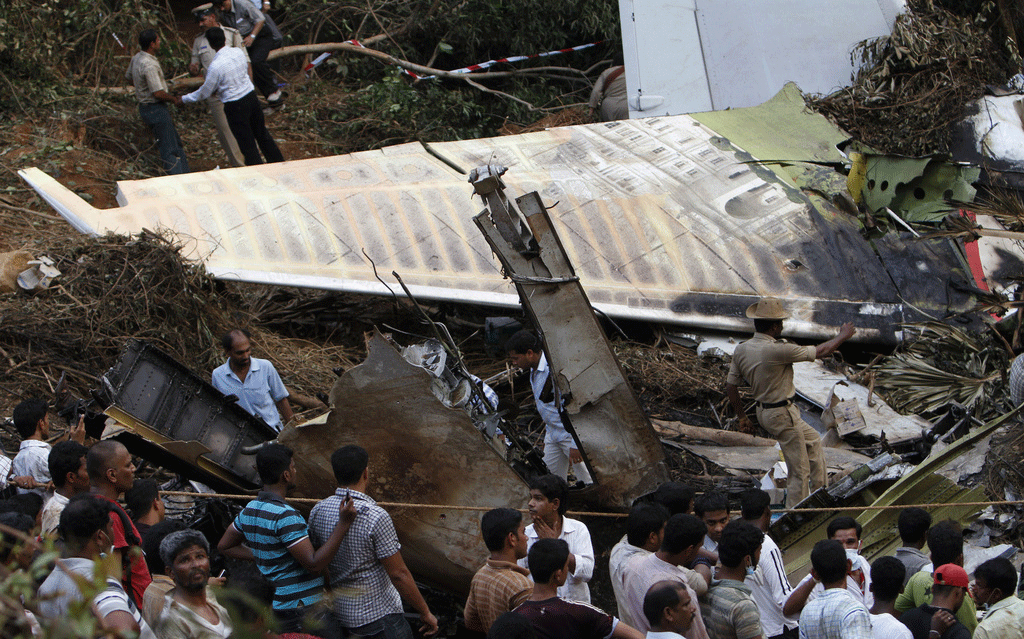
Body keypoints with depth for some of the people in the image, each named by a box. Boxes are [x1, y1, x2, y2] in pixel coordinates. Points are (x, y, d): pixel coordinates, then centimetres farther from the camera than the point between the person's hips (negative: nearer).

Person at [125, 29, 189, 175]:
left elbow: (128, 77, 23)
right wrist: (174, 99, -9)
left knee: (176, 142, 18)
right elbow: (158, 93, -26)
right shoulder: (149, 65, -27)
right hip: (156, 110, -10)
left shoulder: (137, 58, 5)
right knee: (170, 149, -7)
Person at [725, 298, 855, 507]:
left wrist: (742, 416, 17)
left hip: (763, 411, 9)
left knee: (813, 441, 28)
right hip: (782, 415, -9)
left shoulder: (741, 350, -3)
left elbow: (730, 386, 5)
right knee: (799, 472, 2)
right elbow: (821, 352, -15)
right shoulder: (778, 350, -26)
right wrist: (843, 336, 3)